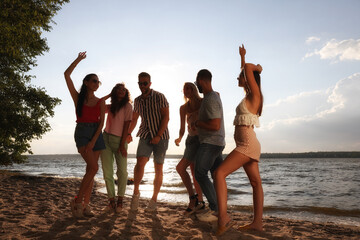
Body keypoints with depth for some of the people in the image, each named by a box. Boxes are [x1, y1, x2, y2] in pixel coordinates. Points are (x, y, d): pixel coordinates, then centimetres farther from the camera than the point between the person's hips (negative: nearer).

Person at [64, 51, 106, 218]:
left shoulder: (100, 102, 9)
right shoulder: (78, 98, 4)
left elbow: (101, 123, 1)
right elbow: (67, 75, -3)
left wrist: (93, 141, -10)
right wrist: (78, 60, 3)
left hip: (96, 135, 4)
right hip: (82, 133, -3)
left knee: (90, 170, 2)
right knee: (93, 167, -19)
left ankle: (85, 205, 9)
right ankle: (77, 201, -5)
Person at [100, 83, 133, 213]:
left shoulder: (127, 106, 2)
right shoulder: (110, 107, 17)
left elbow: (127, 126, -5)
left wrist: (122, 145, -12)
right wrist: (109, 95, 9)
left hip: (119, 140, -4)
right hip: (105, 139, 4)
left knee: (122, 171, -5)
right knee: (107, 172, 1)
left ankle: (120, 202, 6)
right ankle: (111, 201, 8)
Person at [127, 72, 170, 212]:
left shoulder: (159, 97, -6)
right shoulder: (137, 101, 10)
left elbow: (166, 117, -10)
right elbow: (134, 119, 20)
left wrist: (158, 136, -17)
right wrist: (128, 133, 7)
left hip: (161, 136, -3)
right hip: (145, 136, 3)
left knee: (158, 169, 2)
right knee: (140, 162, -18)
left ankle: (154, 200, 14)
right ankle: (136, 192, 3)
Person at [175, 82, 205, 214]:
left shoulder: (203, 103, -6)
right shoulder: (183, 108, 7)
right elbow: (182, 128, 5)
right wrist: (180, 138, -12)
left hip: (200, 139, -6)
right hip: (190, 139, 6)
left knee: (181, 167, -16)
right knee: (194, 171, 9)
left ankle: (193, 197, -5)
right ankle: (200, 201, 19)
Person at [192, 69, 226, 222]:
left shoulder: (211, 99, -18)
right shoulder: (214, 95, 15)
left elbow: (215, 125, -27)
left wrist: (197, 123, -14)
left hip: (210, 143, -10)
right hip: (216, 143, 10)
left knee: (200, 174, -10)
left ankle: (216, 210, -6)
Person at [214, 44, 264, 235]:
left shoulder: (255, 95, -8)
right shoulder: (249, 95, 16)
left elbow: (247, 69, -18)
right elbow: (245, 72, 32)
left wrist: (257, 68, 2)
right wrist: (242, 56, 39)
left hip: (247, 144, -10)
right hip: (247, 144, 10)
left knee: (219, 172, -18)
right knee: (256, 183, 9)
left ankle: (223, 217, -23)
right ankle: (257, 222, 15)